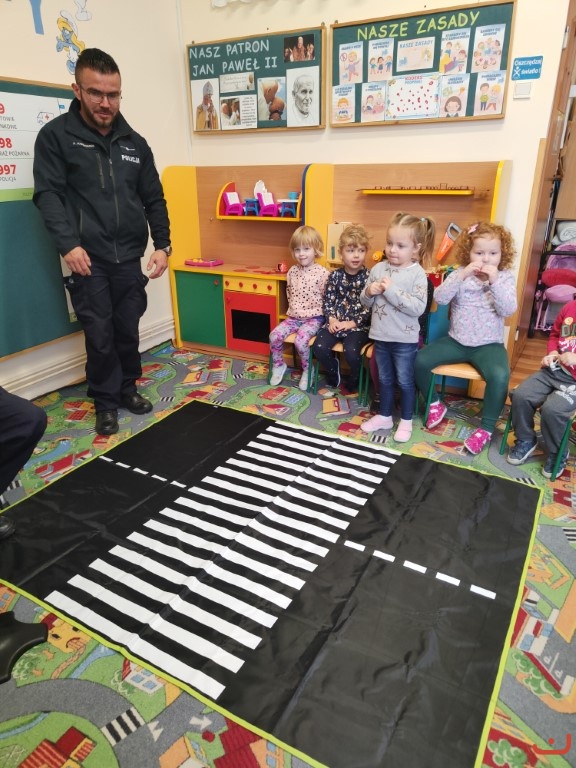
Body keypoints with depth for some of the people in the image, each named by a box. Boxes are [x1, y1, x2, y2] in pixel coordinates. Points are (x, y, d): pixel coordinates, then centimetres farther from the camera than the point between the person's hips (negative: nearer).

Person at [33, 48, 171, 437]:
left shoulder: (135, 143, 11)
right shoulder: (56, 135, 0)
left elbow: (154, 199, 12)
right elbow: (48, 194, -7)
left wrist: (162, 245, 1)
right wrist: (69, 244, -20)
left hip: (129, 258, 3)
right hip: (88, 259, -3)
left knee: (128, 329, 11)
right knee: (100, 334, 2)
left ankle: (128, 387, 30)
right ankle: (106, 402, 18)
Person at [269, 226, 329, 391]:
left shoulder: (322, 273, -12)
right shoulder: (292, 271, 5)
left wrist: (317, 316, -12)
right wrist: (292, 310, 10)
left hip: (314, 318, -5)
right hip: (294, 317, 5)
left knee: (300, 340, -28)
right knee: (275, 335, -14)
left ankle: (307, 370, -1)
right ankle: (278, 365, 11)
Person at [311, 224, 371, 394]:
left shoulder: (368, 277, -4)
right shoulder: (335, 275, 5)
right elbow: (328, 300, 6)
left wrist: (352, 323, -13)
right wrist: (332, 319, -10)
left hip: (359, 325, -3)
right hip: (335, 322, 3)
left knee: (351, 350, -28)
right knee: (319, 347, -19)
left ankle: (354, 381, 4)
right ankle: (333, 371, 13)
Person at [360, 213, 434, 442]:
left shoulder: (417, 273, -13)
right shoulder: (378, 268, 1)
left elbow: (418, 308, -22)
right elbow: (365, 302, 8)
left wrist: (392, 291, -25)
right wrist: (369, 292, -14)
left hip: (405, 339, -4)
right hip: (380, 336, 5)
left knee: (404, 381, 9)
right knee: (384, 379, 18)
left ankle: (406, 420, 26)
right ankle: (384, 416, 33)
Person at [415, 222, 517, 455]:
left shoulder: (505, 277, 0)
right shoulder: (460, 274, 0)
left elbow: (508, 310, -14)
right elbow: (439, 298, -16)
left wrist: (494, 281, -23)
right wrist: (462, 275, -25)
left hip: (488, 345, -2)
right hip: (456, 341, 2)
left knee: (499, 376, -31)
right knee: (420, 360, -15)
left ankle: (486, 428, -9)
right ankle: (434, 403, 12)